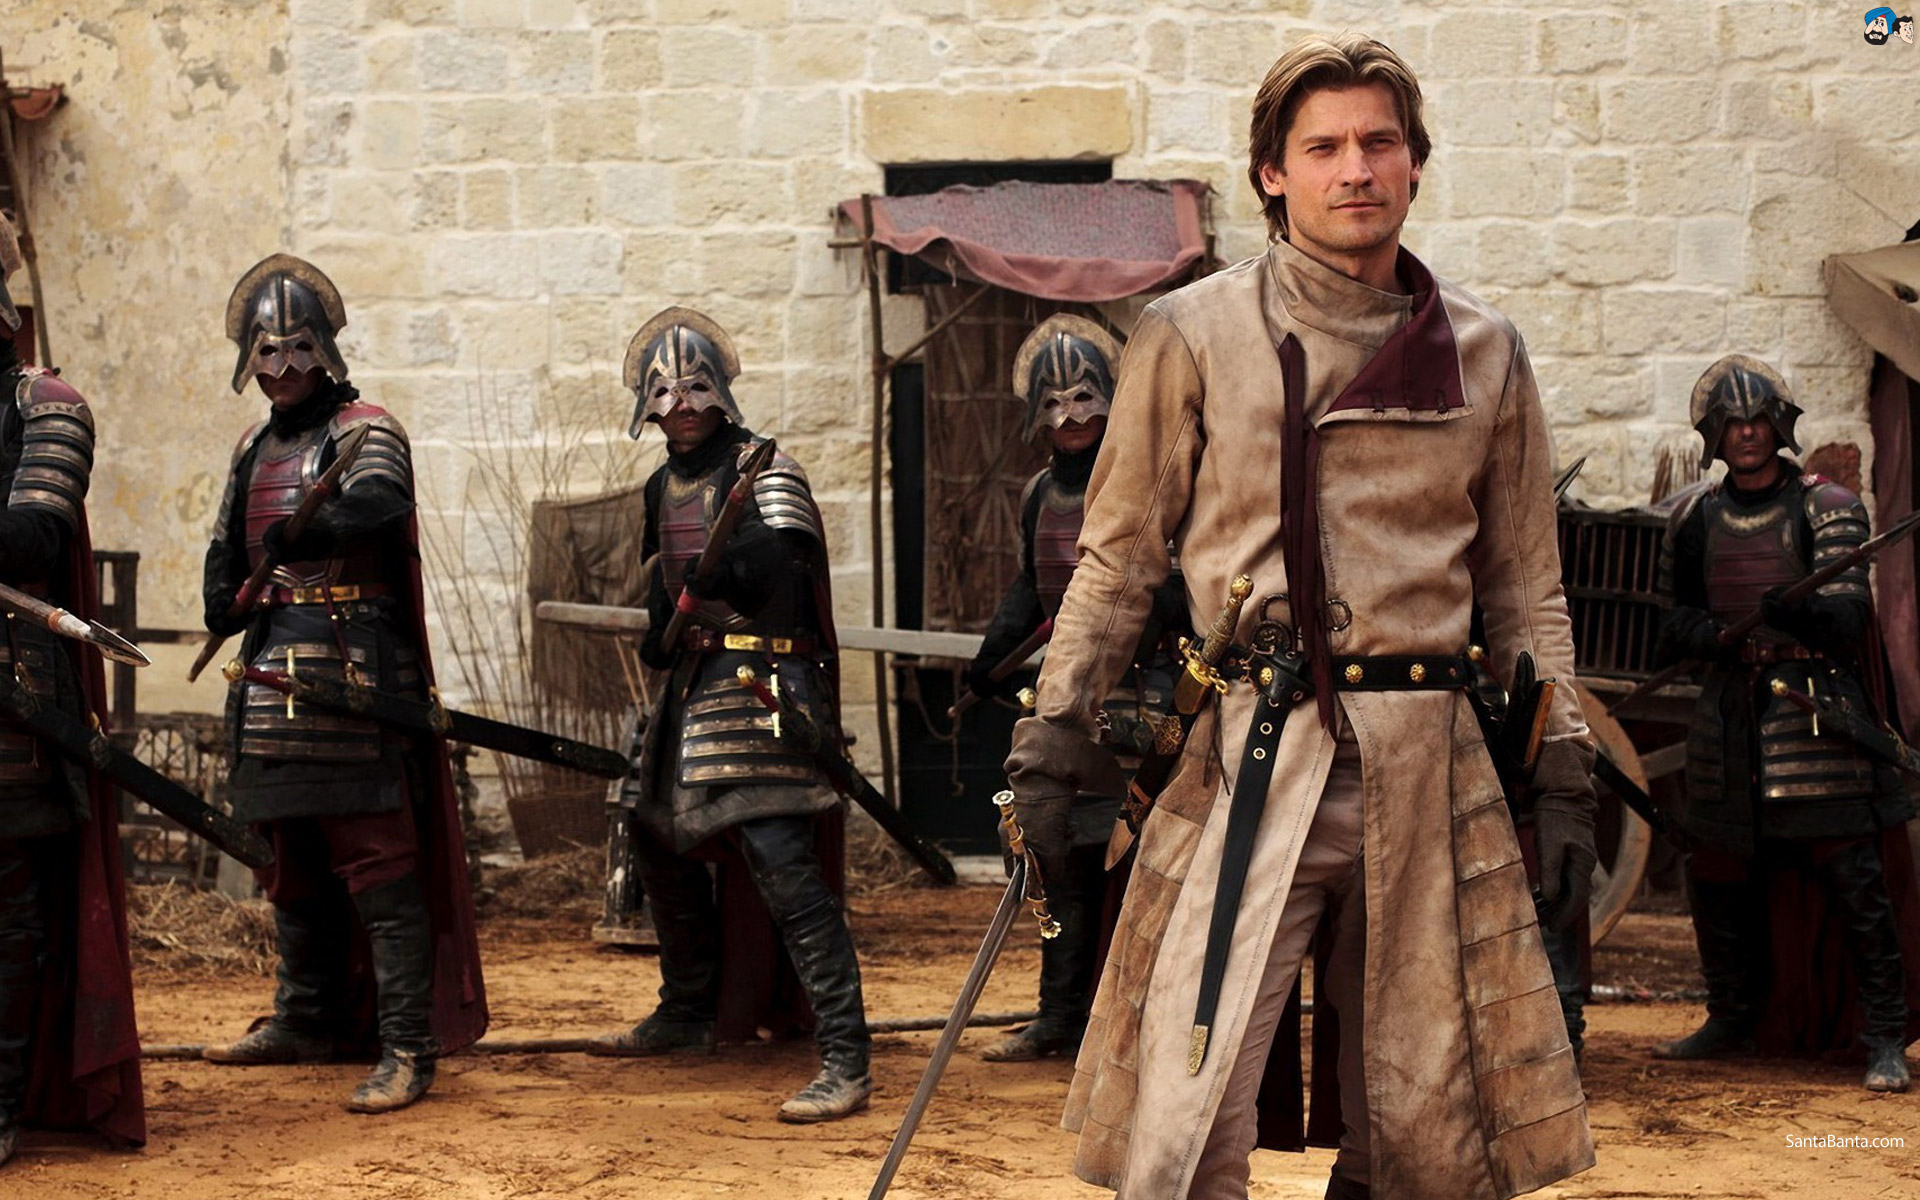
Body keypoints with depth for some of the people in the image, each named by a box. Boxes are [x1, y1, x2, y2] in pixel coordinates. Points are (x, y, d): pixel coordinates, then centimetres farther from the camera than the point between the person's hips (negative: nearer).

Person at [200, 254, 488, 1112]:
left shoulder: (365, 430, -5)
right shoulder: (254, 450, 19)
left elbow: (379, 500, -25)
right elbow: (229, 547, 24)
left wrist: (317, 530, -39)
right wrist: (225, 598, 4)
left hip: (354, 664, -8)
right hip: (274, 668, 8)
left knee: (376, 857, -12)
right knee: (292, 857, 16)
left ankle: (407, 1048, -13)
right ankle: (308, 1019, 29)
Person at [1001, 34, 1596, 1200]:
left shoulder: (1483, 353, 11)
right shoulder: (1195, 336, 3)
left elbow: (1527, 588, 15)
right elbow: (1118, 559, 7)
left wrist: (1564, 778, 8)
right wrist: (1056, 739, -1)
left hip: (1430, 764, 3)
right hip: (1246, 754, -3)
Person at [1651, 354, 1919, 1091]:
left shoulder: (1826, 507, -3)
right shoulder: (1698, 518, 11)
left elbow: (1848, 611, -14)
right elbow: (1673, 616, 20)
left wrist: (1798, 613, -35)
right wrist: (1702, 632, -3)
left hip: (1814, 702, -5)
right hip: (1729, 707, 5)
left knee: (1852, 877, -9)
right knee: (1718, 878, 9)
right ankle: (1734, 1023, 24)